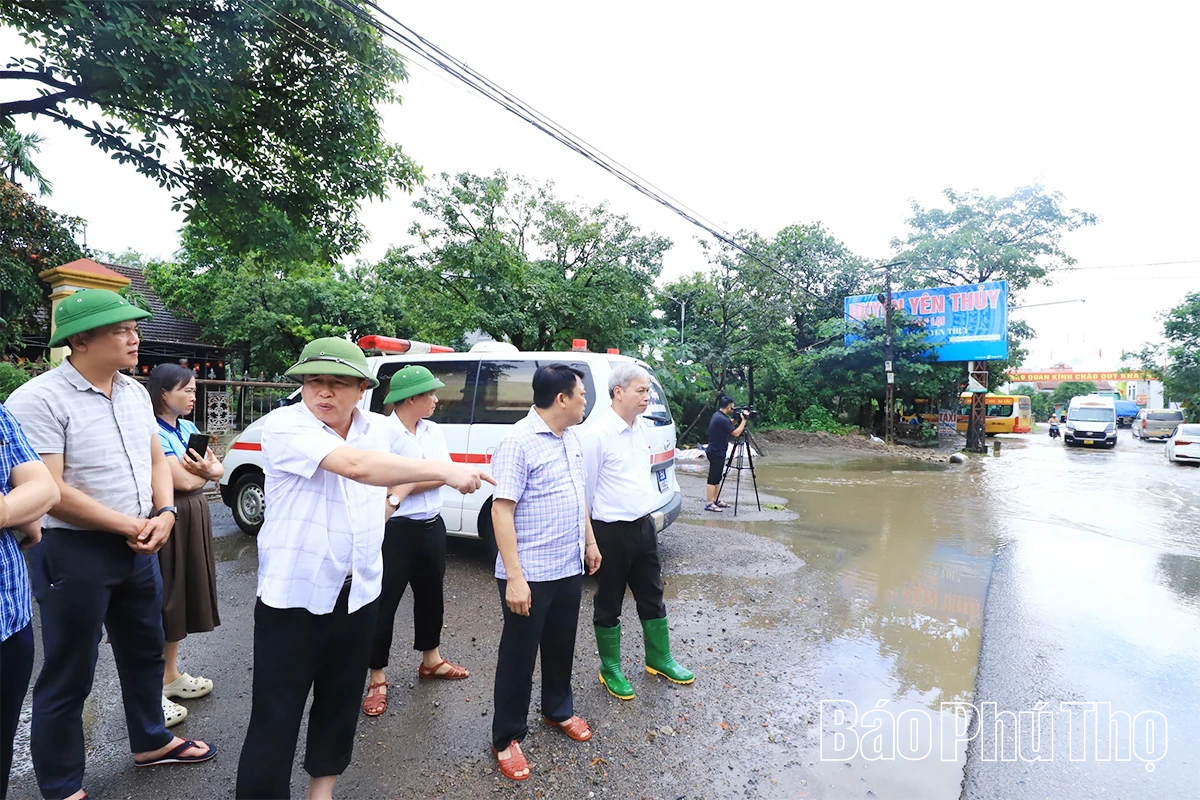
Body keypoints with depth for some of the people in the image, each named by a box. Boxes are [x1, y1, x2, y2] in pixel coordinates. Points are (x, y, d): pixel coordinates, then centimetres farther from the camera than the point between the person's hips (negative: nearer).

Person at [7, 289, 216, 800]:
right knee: (68, 675, 8)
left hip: (138, 547, 7)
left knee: (145, 649, 21)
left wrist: (163, 515, -5)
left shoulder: (135, 392, 5)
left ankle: (150, 741, 42)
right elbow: (50, 492, -22)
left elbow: (156, 460, 11)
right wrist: (130, 525, -15)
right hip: (72, 552, -7)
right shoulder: (38, 400, -17)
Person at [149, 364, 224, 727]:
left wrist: (205, 470, -13)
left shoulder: (188, 428, 9)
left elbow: (218, 469, 9)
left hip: (193, 519, 8)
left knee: (182, 597, 15)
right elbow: (184, 481, -20)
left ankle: (171, 675, 29)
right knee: (160, 602, -1)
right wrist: (203, 470, 0)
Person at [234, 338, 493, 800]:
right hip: (294, 594, -5)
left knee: (341, 701, 19)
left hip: (359, 592, 6)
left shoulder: (381, 430, 1)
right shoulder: (284, 425, -18)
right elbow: (354, 465, -34)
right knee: (276, 718, 2)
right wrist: (445, 471, -35)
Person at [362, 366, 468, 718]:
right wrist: (424, 476, -13)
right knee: (384, 601, 3)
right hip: (396, 530, -7)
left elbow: (443, 474, -8)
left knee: (431, 594, 20)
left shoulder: (433, 431, 4)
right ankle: (378, 678, 20)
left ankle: (431, 660, 40)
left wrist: (403, 488, -18)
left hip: (432, 527, 7)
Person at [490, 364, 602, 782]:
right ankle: (507, 738, 27)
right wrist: (514, 577, -25)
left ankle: (559, 710, 44)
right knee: (519, 654, 9)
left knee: (561, 646, 23)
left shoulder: (570, 437, 6)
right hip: (530, 575, -7)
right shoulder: (519, 442, -20)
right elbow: (501, 510, -22)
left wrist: (590, 542, 19)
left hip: (569, 568, 8)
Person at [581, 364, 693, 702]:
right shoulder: (598, 434, -19)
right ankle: (610, 669, 29)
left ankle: (659, 660, 38)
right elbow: (586, 487, -13)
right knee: (609, 604, 10)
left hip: (644, 525, 8)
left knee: (652, 596, 20)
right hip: (611, 531, -7)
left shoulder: (641, 427, 4)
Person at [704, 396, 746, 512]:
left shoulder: (717, 415, 9)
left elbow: (728, 424, 22)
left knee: (717, 478, 17)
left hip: (716, 452, 10)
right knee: (713, 479, -6)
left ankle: (716, 500, 25)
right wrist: (743, 420, -10)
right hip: (717, 453, -10)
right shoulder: (722, 419, -22)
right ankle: (709, 504, -2)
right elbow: (736, 433, -19)